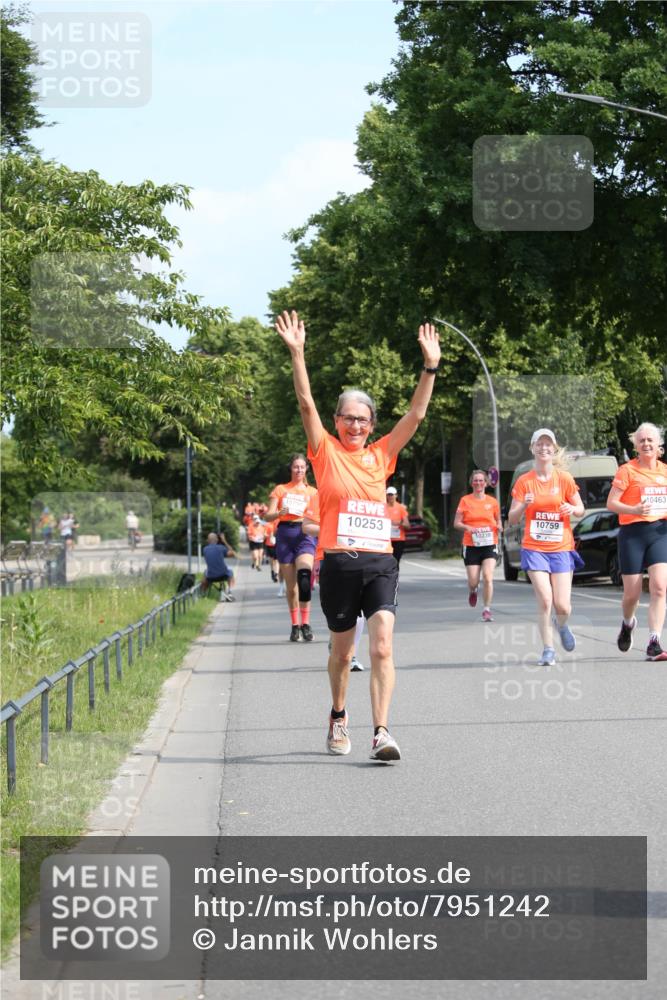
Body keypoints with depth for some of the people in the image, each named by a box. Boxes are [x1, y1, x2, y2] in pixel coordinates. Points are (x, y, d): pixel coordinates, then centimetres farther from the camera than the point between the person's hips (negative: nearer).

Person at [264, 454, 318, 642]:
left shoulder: (312, 492, 15)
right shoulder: (281, 490, 13)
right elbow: (268, 516, 5)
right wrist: (281, 512, -15)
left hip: (304, 534, -1)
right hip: (285, 533, 1)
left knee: (304, 576, -24)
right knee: (290, 585, 3)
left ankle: (305, 624, -23)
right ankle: (295, 625, 15)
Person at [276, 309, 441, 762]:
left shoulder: (381, 455, 13)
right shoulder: (326, 452, 6)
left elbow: (416, 415, 11)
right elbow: (307, 404, -3)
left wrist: (430, 366, 4)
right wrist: (297, 354, -12)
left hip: (380, 562, 1)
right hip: (339, 562, -1)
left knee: (383, 645, -15)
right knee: (342, 651, 12)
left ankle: (381, 732, -20)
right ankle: (338, 716, 36)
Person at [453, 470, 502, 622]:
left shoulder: (492, 502, 7)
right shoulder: (465, 500, 3)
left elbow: (498, 521, 19)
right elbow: (456, 523, 3)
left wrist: (498, 527, -4)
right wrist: (467, 527, -18)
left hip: (489, 545, 0)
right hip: (471, 545, 0)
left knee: (488, 576, -16)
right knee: (473, 581, -1)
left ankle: (486, 609, -5)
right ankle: (472, 591, 37)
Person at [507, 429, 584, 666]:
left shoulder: (564, 479, 0)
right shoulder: (524, 481, 0)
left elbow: (580, 509, 9)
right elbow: (512, 519, 1)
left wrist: (572, 509, -14)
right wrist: (523, 506, -20)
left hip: (561, 548, 0)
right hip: (534, 548, 0)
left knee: (562, 605, -5)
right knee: (544, 600, -14)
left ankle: (562, 627, 31)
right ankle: (548, 649, -1)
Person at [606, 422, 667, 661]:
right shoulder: (628, 470, -3)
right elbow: (611, 503, -8)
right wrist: (634, 510, -24)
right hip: (633, 533, -3)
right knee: (632, 593, 2)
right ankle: (628, 624, 37)